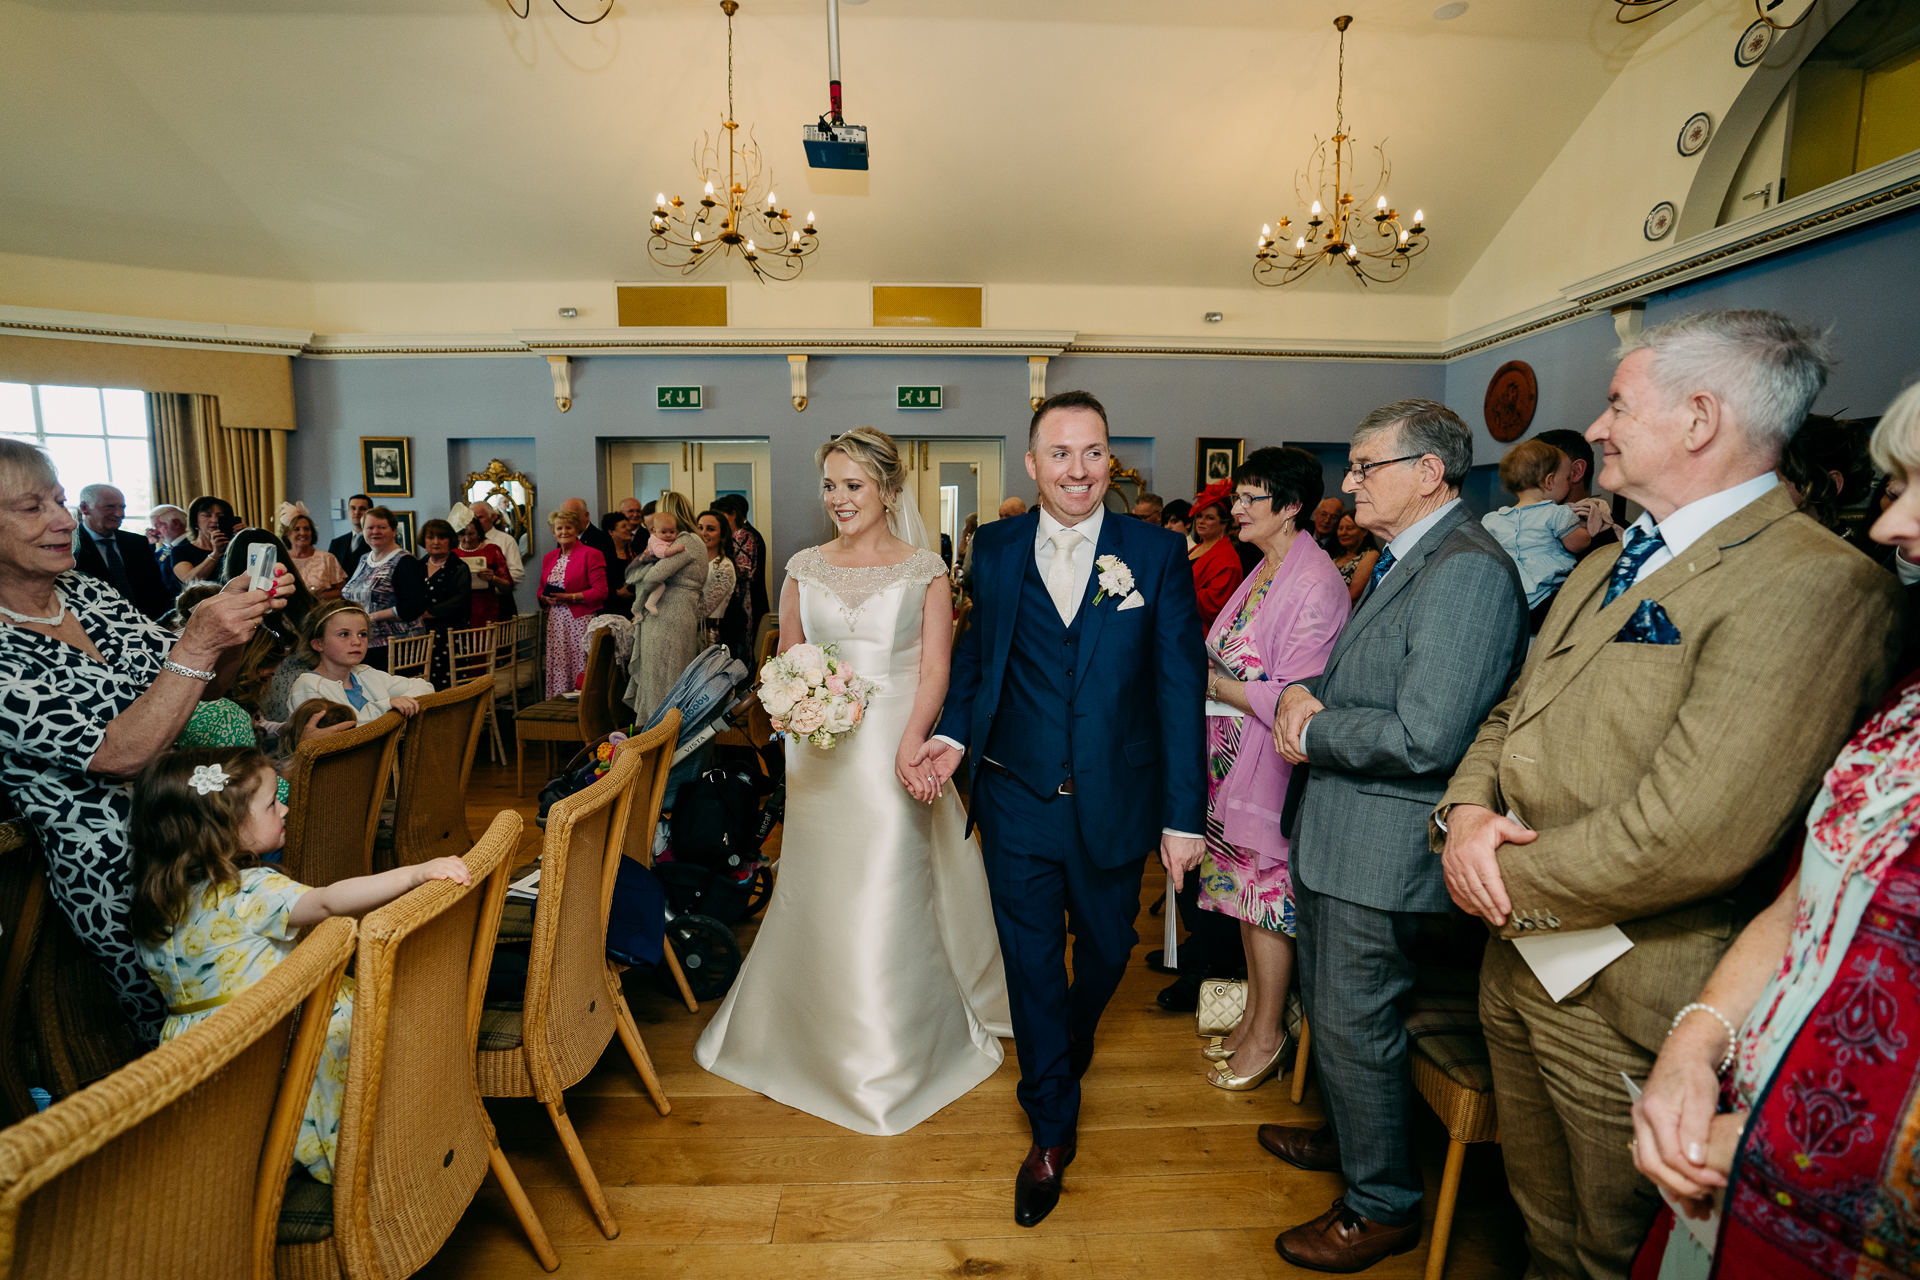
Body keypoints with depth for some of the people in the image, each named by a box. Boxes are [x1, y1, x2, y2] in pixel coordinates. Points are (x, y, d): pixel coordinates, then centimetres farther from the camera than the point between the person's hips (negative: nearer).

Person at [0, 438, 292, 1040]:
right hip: (119, 879, -6)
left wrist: (233, 622, -9)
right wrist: (197, 644, -28)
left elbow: (202, 687, 10)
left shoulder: (87, 593, 5)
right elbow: (118, 755, -23)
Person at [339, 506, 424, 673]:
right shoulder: (363, 560, 18)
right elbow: (348, 597, 29)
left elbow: (415, 607, -16)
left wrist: (373, 617, -16)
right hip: (364, 646, 7)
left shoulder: (404, 563, -7)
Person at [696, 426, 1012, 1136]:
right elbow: (785, 658, 11)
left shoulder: (924, 568, -1)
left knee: (889, 889, 4)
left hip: (896, 747, -2)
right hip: (821, 752, 3)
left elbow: (935, 667, -6)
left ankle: (897, 1045, 25)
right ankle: (816, 1033, 34)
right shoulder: (804, 566, 7)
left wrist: (910, 744, -22)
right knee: (818, 887, 10)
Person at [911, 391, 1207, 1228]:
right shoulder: (995, 549, -1)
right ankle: (1051, 1131, 33)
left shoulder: (1157, 554, -7)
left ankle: (1071, 1049, 56)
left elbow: (1181, 687, -8)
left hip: (1114, 803, 0)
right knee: (1031, 962, 10)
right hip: (1017, 799, 0)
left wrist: (1185, 813, -9)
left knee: (1105, 950, 21)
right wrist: (954, 733, -8)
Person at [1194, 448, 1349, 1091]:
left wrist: (1214, 683, -14)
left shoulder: (1316, 584, -19)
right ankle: (1253, 1015, 34)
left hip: (1273, 762, -8)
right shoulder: (1263, 572, 10)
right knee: (1248, 891, 17)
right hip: (1234, 757, 9)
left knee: (1268, 893, 5)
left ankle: (1267, 1037, 24)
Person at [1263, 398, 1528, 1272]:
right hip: (1334, 836, 10)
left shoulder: (1467, 570, -22)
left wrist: (1314, 734, -14)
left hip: (1382, 846, -10)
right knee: (1328, 1006, 25)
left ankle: (1383, 1207, 30)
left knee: (1355, 1026, 7)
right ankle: (1347, 1137, 49)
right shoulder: (1399, 560, 12)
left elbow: (1424, 735, -29)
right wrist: (1303, 692, -2)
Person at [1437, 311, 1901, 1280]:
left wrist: (1516, 883, -16)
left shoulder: (1817, 585, -22)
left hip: (1624, 1005, -8)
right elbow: (1515, 713, 11)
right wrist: (1466, 811, -10)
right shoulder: (1609, 567, 9)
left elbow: (1692, 831, -29)